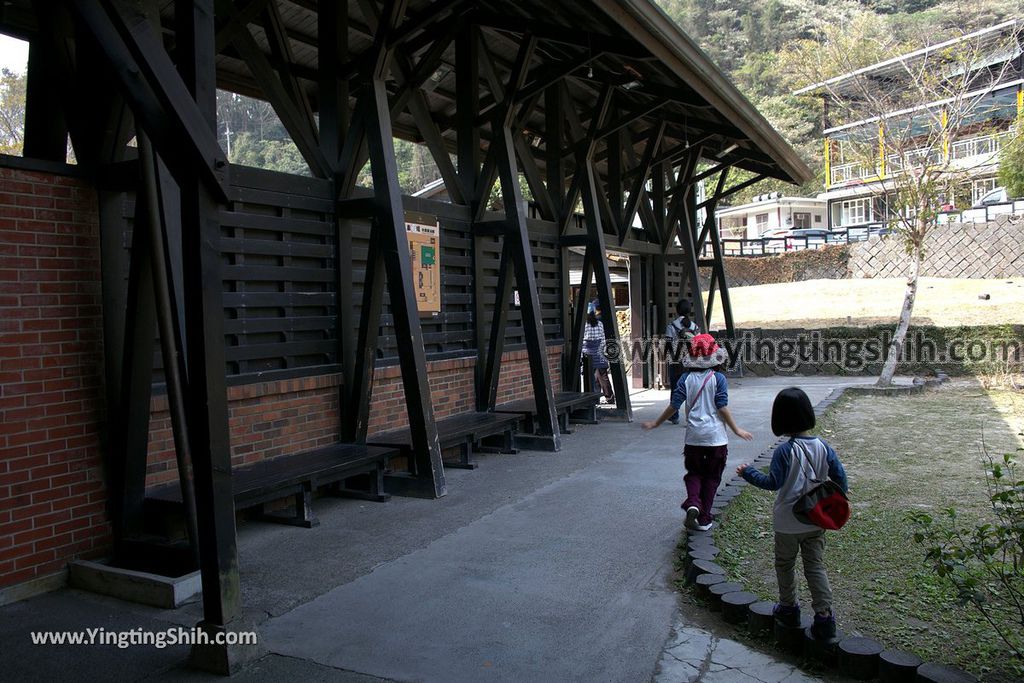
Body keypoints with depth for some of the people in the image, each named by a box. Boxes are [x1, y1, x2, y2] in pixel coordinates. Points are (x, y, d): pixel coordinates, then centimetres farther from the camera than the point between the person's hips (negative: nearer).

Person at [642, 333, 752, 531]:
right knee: (711, 477, 11)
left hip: (693, 437, 1)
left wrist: (656, 423, 9)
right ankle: (704, 518, 14)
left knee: (694, 473, 16)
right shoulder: (718, 378, -7)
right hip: (716, 436, -1)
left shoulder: (686, 379, -2)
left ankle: (692, 503, -10)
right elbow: (722, 408, -10)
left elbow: (674, 406, -3)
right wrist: (736, 430, 0)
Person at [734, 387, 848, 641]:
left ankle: (788, 608, 29)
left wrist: (748, 472, -5)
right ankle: (824, 615, 5)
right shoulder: (823, 447, -5)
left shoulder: (784, 451, -19)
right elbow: (840, 477, -1)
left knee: (785, 564, 16)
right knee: (815, 566, 11)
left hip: (788, 522, -4)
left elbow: (773, 483, -18)